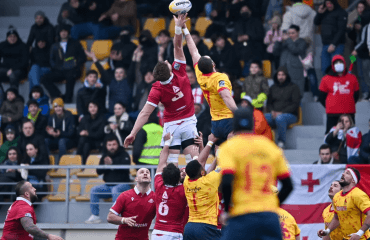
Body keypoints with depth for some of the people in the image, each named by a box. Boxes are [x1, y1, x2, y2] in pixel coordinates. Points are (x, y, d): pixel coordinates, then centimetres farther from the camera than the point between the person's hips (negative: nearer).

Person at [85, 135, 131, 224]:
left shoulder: (124, 155, -2)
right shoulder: (105, 156, 14)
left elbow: (125, 167, -20)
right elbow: (99, 171, 5)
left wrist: (112, 164, -26)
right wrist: (105, 165, -15)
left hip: (123, 184, -5)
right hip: (108, 185, 5)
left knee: (115, 190, -37)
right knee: (94, 190, -15)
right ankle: (95, 216, -16)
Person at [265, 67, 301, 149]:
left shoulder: (293, 87, 5)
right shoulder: (273, 88, 20)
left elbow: (295, 104, -3)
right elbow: (269, 103, 22)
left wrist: (282, 112, -14)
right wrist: (272, 111, -2)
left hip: (290, 115, -4)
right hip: (274, 114, 4)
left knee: (280, 118, -41)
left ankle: (281, 142, -30)